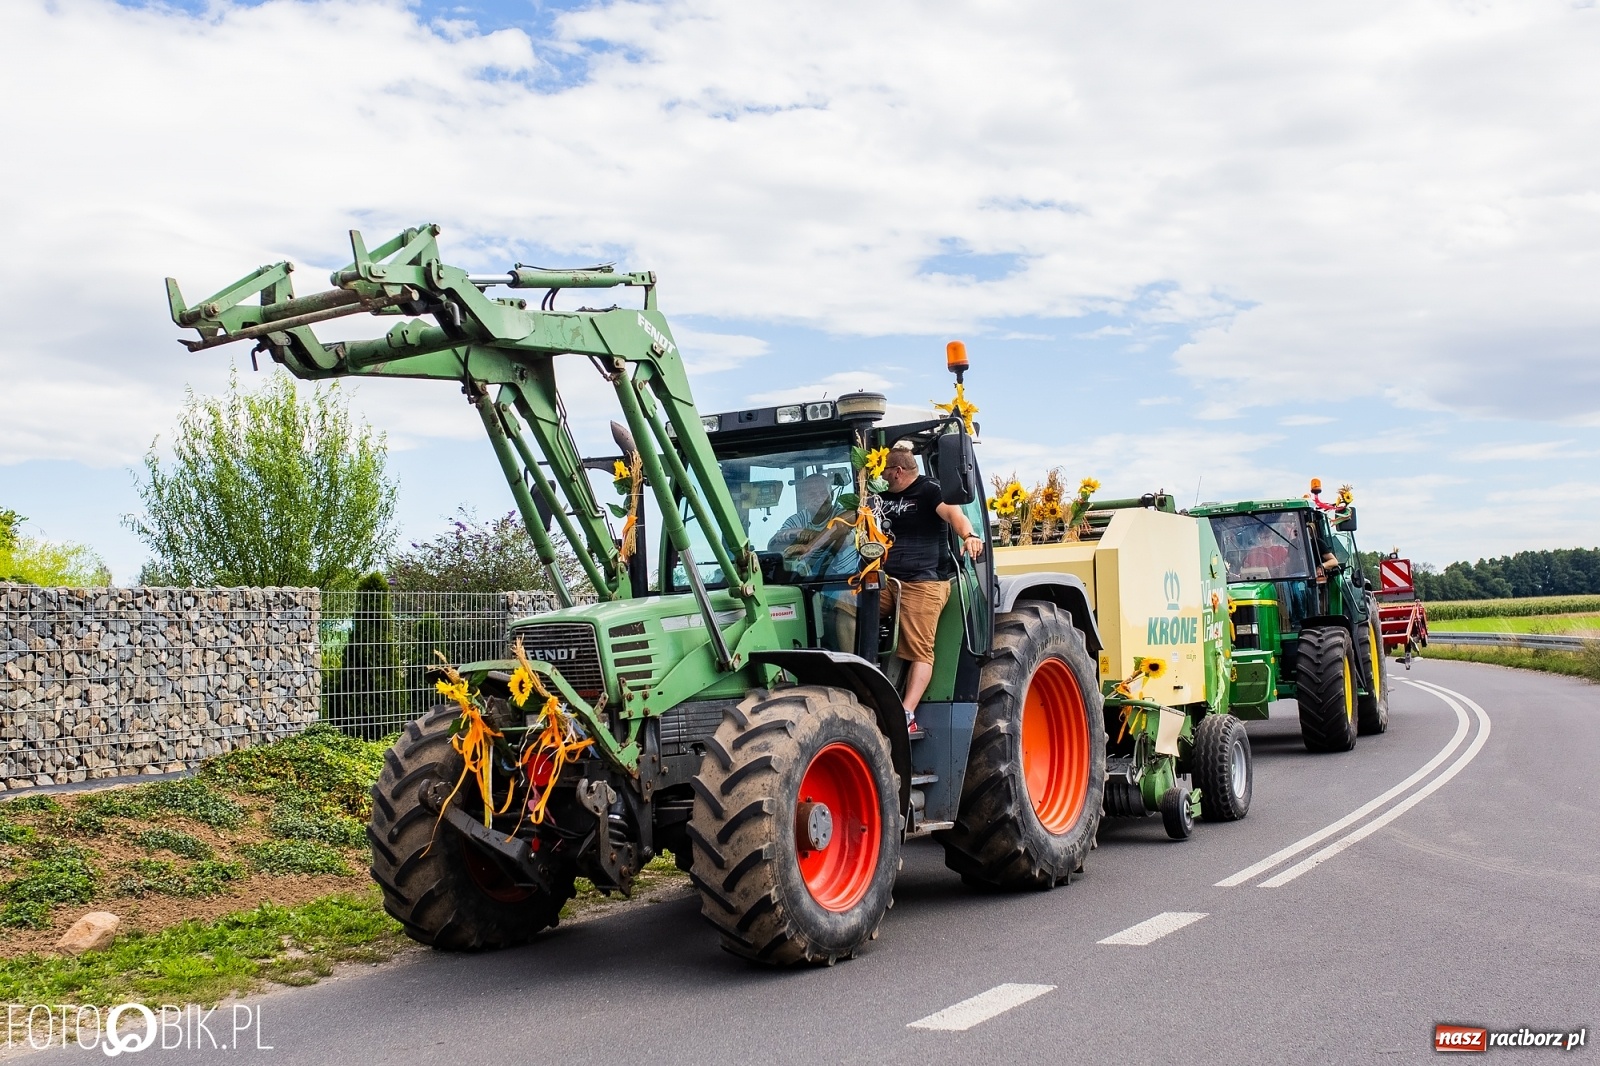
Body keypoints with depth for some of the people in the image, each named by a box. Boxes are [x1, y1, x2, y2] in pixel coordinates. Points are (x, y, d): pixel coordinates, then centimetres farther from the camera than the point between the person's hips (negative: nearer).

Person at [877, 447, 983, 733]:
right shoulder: (882, 496, 22)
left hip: (923, 582, -7)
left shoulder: (928, 489, -1)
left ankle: (907, 716, -18)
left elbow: (952, 511, -20)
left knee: (918, 651, -12)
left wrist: (969, 535, -40)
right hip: (884, 579, 7)